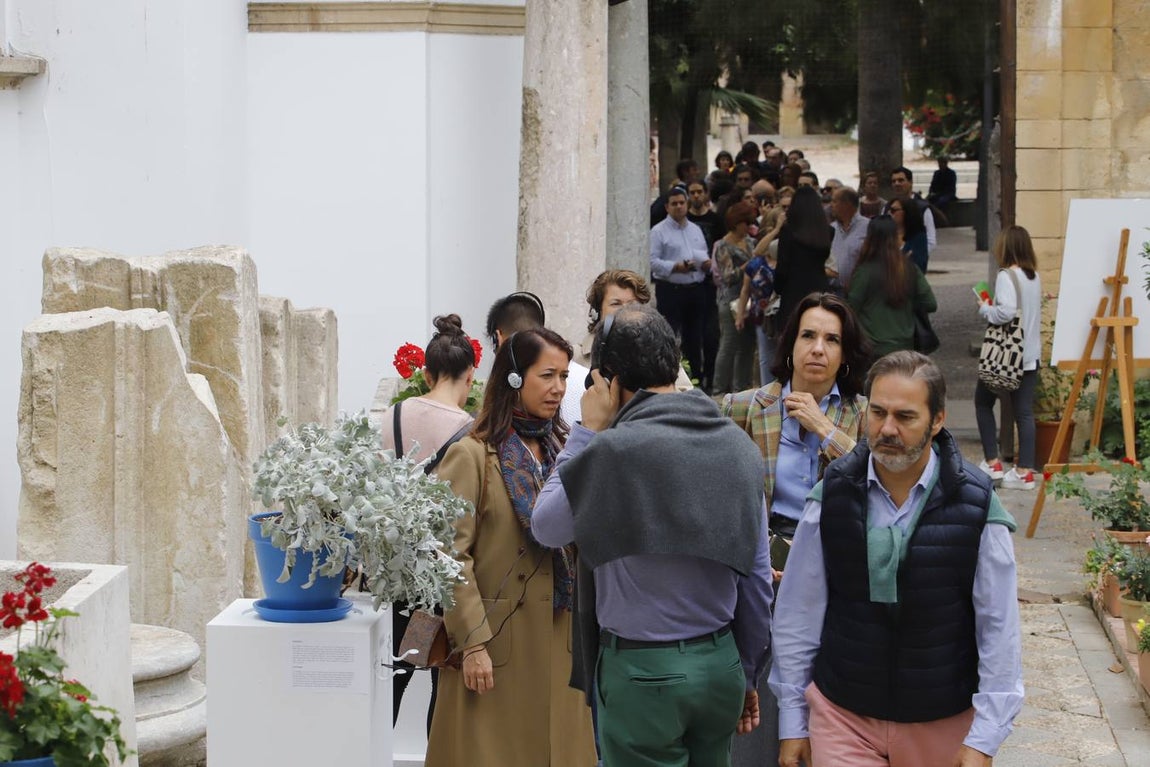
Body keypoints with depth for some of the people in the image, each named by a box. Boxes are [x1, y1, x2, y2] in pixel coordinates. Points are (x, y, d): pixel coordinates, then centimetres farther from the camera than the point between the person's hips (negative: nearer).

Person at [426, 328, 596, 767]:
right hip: (496, 643, -6)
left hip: (558, 639, 6)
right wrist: (472, 643, -18)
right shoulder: (472, 456, -8)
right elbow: (452, 556, -13)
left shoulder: (561, 450, 11)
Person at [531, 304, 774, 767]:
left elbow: (545, 526, 0)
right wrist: (747, 675, 17)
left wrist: (588, 430, 3)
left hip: (643, 672, -5)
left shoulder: (612, 451, -17)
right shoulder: (737, 445, 2)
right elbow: (758, 574, 7)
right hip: (721, 662, 6)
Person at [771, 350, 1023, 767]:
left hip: (943, 724, 0)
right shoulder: (831, 498, -6)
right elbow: (798, 617, -1)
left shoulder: (976, 508, -11)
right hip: (842, 715, 0)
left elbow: (998, 632, -8)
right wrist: (792, 723, 1)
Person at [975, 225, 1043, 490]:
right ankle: (1025, 470, 4)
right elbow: (1028, 311, 13)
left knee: (983, 401, 13)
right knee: (1024, 412, 6)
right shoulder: (1034, 277, 8)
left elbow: (1006, 311, -27)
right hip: (1030, 355, 6)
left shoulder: (1007, 276, -15)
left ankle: (992, 462, 11)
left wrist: (985, 308, -9)